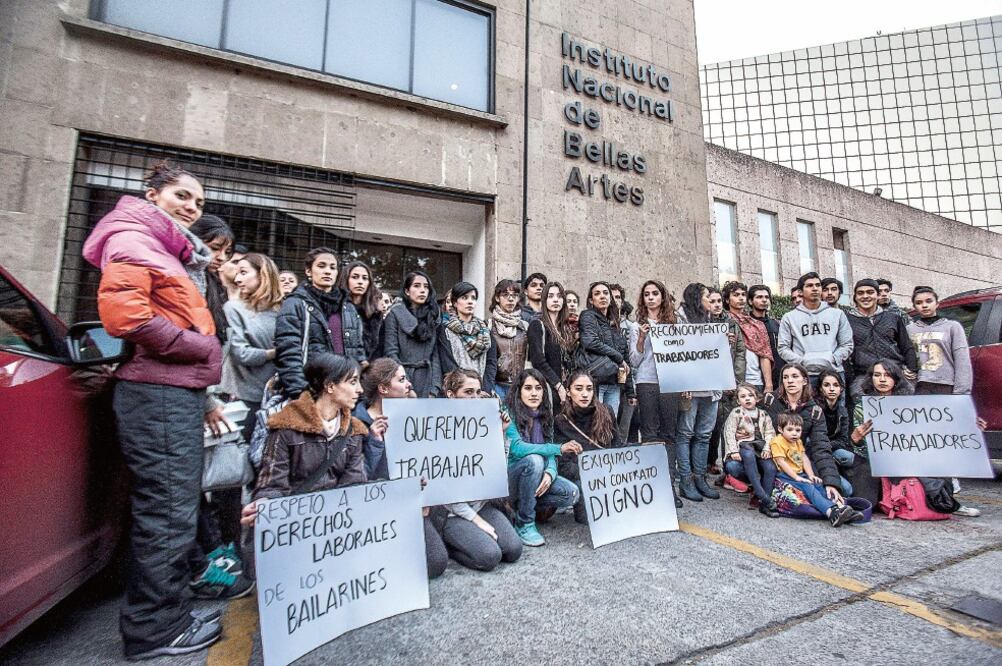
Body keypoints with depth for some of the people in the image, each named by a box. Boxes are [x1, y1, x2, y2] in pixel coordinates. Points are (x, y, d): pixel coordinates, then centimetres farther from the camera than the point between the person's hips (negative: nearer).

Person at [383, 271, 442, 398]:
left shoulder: (432, 316, 13)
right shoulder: (395, 313, 2)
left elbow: (435, 355, 7)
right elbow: (390, 353, -5)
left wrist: (434, 389, -2)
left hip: (427, 382, 3)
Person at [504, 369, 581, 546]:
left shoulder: (545, 415, 5)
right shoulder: (509, 413, -14)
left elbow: (550, 453, 0)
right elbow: (516, 447, -27)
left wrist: (550, 472, -24)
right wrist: (560, 448, -29)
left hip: (537, 476, 5)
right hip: (509, 476, -5)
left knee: (572, 493, -17)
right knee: (534, 460, -34)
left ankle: (521, 505, 5)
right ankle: (524, 524, -18)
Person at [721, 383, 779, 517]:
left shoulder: (764, 414, 16)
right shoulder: (736, 413, 4)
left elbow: (770, 433, 7)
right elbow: (729, 433, -6)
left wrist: (767, 448, -11)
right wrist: (733, 451, -18)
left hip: (760, 450, 4)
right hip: (743, 449, -3)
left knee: (771, 467, -26)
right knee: (749, 454, -38)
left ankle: (764, 504, -20)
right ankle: (762, 496, -37)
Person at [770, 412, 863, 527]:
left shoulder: (798, 442, 20)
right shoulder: (777, 442, -8)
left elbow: (805, 459, 12)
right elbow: (781, 462, -14)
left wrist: (811, 475, -3)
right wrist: (797, 477, -19)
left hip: (800, 475, 9)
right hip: (786, 476, -8)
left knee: (819, 485, -13)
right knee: (808, 488, -28)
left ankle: (839, 507, -25)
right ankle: (830, 513, -44)